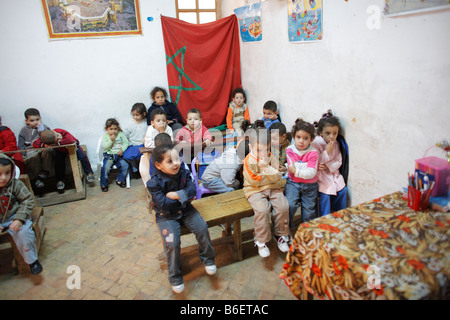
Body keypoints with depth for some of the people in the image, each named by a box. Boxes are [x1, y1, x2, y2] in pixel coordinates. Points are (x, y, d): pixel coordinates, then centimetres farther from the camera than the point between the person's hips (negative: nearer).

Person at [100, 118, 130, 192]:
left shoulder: (120, 134, 7)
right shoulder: (105, 136, 2)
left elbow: (126, 142, 5)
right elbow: (105, 147, -8)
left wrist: (122, 150, -10)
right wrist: (111, 140, -16)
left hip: (119, 155, 2)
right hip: (109, 155, -2)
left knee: (125, 165, -19)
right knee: (106, 167, -23)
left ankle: (120, 180, 6)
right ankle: (103, 184, -3)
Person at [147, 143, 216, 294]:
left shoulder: (184, 173, -4)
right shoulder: (155, 182, -18)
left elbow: (192, 190, -9)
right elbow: (163, 204, -23)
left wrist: (177, 195, -25)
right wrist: (184, 197, -15)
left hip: (185, 210, 4)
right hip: (166, 215, -4)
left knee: (202, 229, -14)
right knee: (172, 243, -20)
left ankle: (207, 259, 13)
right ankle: (175, 277, 3)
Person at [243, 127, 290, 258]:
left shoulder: (271, 158, 3)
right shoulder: (249, 161, -7)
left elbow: (277, 177, -6)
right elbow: (253, 182, -11)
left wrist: (266, 167, -18)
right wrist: (268, 176, -7)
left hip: (273, 188, 4)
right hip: (255, 190, -3)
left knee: (283, 206, -19)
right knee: (262, 209, -28)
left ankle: (280, 234, 5)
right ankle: (261, 241, -10)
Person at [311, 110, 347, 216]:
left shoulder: (335, 144, 4)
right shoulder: (315, 143, -13)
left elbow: (339, 161, 3)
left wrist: (328, 166, -14)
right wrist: (327, 152, -21)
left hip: (333, 173, 5)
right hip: (321, 176, -5)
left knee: (342, 190, -1)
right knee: (325, 195, -14)